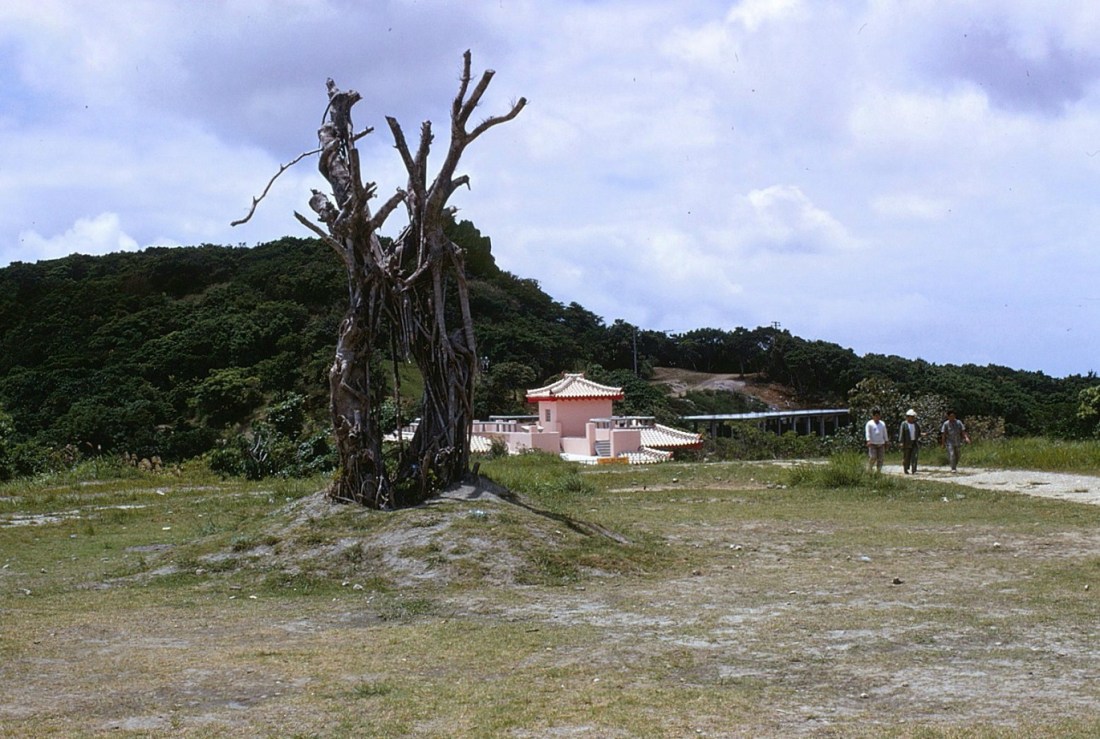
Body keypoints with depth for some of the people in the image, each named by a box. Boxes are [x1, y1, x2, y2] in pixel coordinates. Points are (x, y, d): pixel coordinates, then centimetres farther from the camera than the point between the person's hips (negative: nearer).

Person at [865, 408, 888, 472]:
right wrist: (868, 441, -20)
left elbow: (885, 433, 20)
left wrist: (886, 441, 16)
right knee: (873, 457, -13)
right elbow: (867, 433, -8)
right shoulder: (869, 423, 1)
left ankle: (878, 471, 8)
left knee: (880, 458, 2)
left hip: (881, 444, 5)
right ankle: (868, 469, 0)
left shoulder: (882, 424, 15)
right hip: (873, 444, -5)